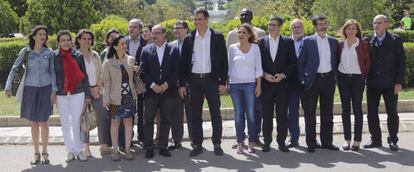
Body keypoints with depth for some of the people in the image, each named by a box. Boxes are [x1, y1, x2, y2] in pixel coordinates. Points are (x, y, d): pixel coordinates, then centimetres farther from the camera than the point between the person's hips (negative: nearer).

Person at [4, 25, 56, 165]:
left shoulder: (49, 52, 2)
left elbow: (52, 72, 3)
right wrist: (8, 86, -6)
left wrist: (54, 91, -3)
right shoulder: (25, 52, 0)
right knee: (34, 122, 5)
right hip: (30, 89, 0)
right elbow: (14, 69, 2)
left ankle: (45, 153, 10)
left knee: (43, 122, -2)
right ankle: (36, 153, 14)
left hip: (45, 89, 0)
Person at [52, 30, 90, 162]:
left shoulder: (78, 56, 2)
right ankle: (70, 150, 17)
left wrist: (88, 95, 3)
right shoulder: (54, 56, 1)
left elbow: (84, 76, 5)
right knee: (65, 124, 7)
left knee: (76, 123, 1)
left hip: (77, 93, -1)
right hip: (61, 94, 1)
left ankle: (78, 150, 13)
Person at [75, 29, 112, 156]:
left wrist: (97, 87, -2)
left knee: (104, 117, -2)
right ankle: (86, 147, 10)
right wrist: (88, 89, -10)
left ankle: (104, 145, 5)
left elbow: (100, 72, 13)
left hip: (96, 90, 4)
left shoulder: (95, 55, 12)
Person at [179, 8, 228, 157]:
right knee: (195, 115, 6)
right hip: (194, 80, 2)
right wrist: (182, 84, 2)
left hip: (212, 79, -2)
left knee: (215, 113, 3)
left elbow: (223, 61, 0)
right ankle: (197, 145, 14)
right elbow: (183, 62, 7)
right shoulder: (189, 39, 6)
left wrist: (223, 82, -6)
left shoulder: (218, 37, 1)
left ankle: (217, 144, 14)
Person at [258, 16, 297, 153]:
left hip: (282, 83, 0)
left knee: (282, 114, 3)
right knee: (267, 114, 5)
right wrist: (265, 74, -9)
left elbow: (293, 63, 3)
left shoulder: (288, 42, 4)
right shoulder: (261, 42, 6)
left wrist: (283, 74, -10)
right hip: (266, 84, 1)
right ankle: (267, 141, 13)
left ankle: (281, 141, 11)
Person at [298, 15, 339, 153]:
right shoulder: (307, 41, -2)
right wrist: (302, 79, -4)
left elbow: (335, 60, 16)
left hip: (328, 79, 3)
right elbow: (300, 62, -1)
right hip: (313, 80, -3)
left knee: (327, 113, 9)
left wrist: (334, 76, 8)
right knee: (310, 113, 1)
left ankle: (327, 141, 18)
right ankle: (311, 143, 9)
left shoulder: (333, 41, 9)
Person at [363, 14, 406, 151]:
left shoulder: (395, 40, -2)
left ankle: (393, 140, 18)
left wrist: (398, 82, -9)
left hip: (390, 83, -2)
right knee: (372, 113, 6)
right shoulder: (367, 40, 2)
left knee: (392, 113, 5)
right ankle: (375, 139, 18)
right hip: (372, 83, 2)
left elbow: (401, 62, -3)